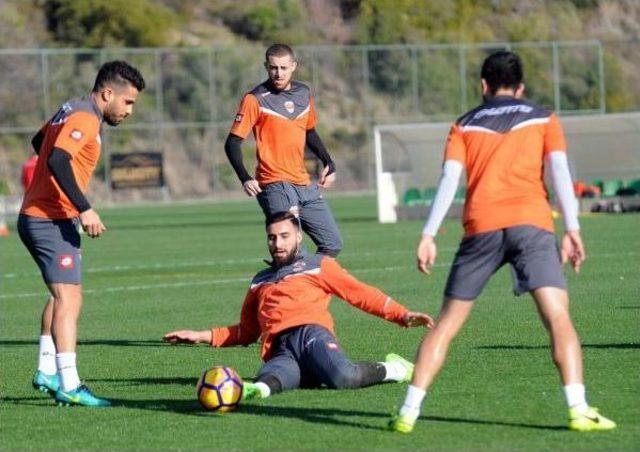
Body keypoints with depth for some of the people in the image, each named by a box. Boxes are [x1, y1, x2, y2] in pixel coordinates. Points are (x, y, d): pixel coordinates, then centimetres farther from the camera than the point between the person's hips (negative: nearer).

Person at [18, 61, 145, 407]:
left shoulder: (71, 111, 16)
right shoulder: (85, 119, -15)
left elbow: (39, 142, 33)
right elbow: (57, 161, -29)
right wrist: (84, 209, -30)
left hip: (35, 217, 11)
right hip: (52, 220, -11)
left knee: (62, 295, 23)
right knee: (69, 298, -16)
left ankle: (47, 371, 27)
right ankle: (68, 386, -23)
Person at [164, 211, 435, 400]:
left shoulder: (318, 265, 22)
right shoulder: (260, 282, 36)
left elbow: (361, 294, 16)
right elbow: (246, 332, 42)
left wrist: (402, 316, 3)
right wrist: (203, 336, 30)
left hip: (310, 333, -2)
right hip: (279, 353, 2)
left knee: (343, 376, -36)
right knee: (268, 380, -38)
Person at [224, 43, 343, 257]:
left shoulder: (304, 93, 11)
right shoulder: (255, 99, -7)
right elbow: (233, 143, -9)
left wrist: (328, 163, 16)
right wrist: (245, 179, -22)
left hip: (305, 184, 7)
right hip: (275, 185, -7)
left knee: (332, 244, 6)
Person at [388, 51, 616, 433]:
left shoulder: (465, 125, 20)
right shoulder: (543, 119, 19)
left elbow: (450, 179, 7)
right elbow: (560, 171, 4)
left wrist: (429, 235, 1)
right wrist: (572, 229, -1)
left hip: (481, 227, 2)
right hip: (532, 222, -1)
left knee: (447, 324, 8)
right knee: (558, 317, -7)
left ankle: (409, 412, 3)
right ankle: (579, 411, -21)